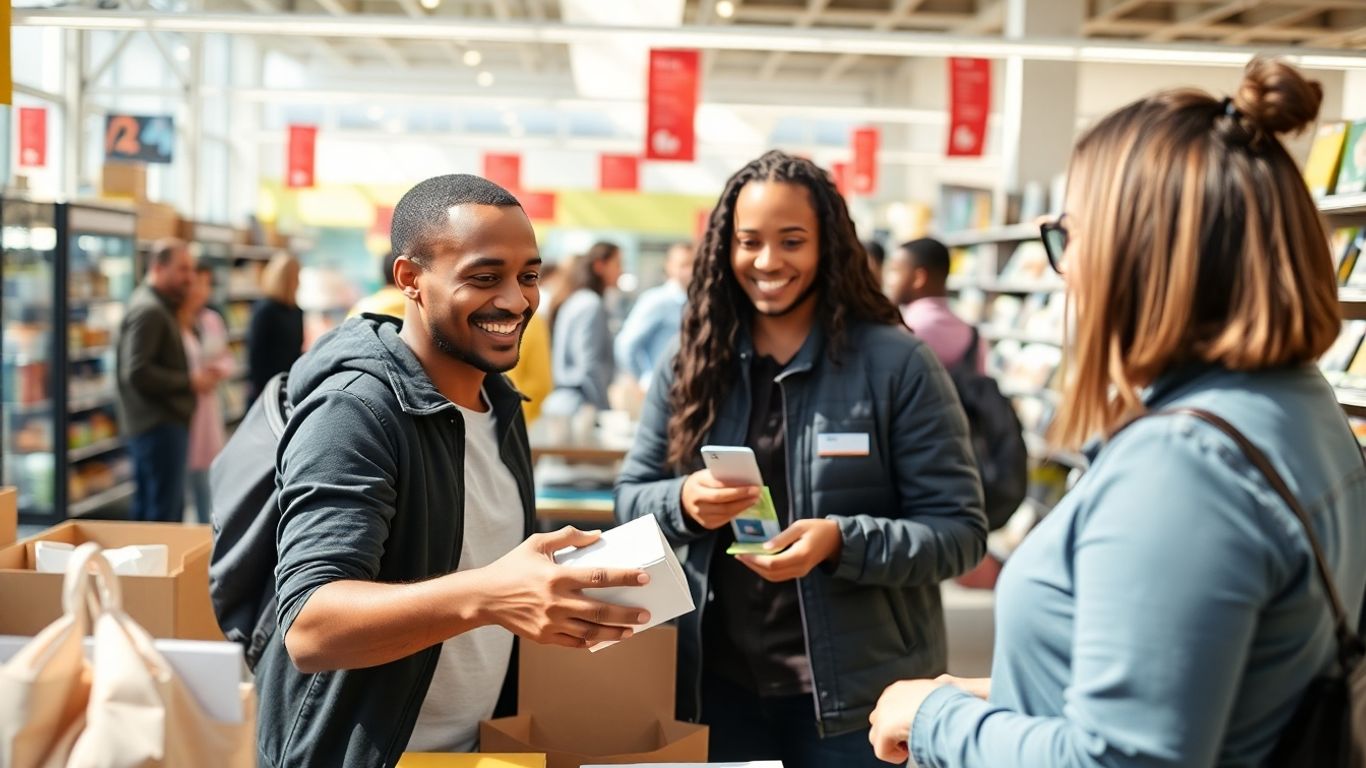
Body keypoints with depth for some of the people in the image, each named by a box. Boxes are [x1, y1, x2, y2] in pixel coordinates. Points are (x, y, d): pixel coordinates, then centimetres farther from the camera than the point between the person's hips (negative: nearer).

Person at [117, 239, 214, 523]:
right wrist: (189, 382, -15)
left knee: (145, 510, 15)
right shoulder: (148, 311, -14)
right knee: (164, 513, -10)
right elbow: (137, 373, -23)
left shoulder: (159, 306, 17)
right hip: (159, 425, -11)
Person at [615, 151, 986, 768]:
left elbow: (960, 530, -11)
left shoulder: (896, 363, -10)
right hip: (718, 682, 4)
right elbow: (630, 496, 8)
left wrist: (842, 541, -27)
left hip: (855, 692, -3)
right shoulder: (690, 365, 3)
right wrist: (683, 504, -14)